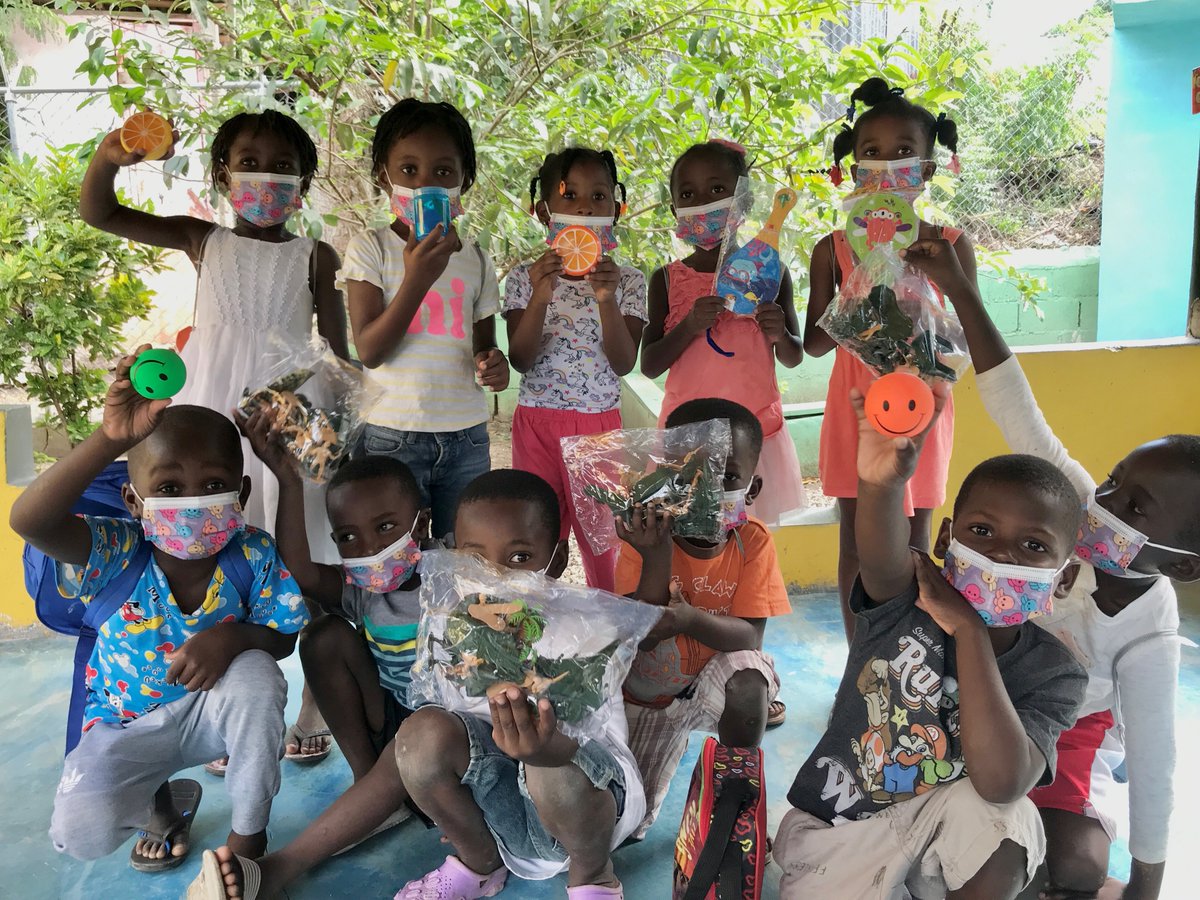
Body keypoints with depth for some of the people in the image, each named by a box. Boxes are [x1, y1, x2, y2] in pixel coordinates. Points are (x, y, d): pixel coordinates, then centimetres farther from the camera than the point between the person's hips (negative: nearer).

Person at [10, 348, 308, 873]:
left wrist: (234, 637, -36)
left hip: (212, 710, 0)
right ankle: (163, 802, 16)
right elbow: (28, 520, -44)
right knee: (81, 833, -24)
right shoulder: (121, 553, -26)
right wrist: (110, 440, -56)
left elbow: (283, 637, -11)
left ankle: (248, 833, -9)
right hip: (127, 725, 0)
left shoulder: (254, 555, -21)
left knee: (255, 674, -34)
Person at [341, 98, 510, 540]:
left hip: (466, 437, 3)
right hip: (394, 435, -3)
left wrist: (492, 364, -7)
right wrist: (417, 279, -23)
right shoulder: (370, 248, -3)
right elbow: (369, 350, -12)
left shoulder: (475, 259, 8)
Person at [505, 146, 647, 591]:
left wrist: (607, 300, -24)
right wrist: (540, 296, -24)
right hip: (537, 422, 0)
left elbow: (623, 363, -9)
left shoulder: (627, 281, 0)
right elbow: (520, 360, -9)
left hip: (600, 423, 0)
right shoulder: (525, 278, -1)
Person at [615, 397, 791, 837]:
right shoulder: (645, 539, -21)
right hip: (647, 690, 1)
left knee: (748, 679, -35)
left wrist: (690, 619, -44)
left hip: (716, 678, 0)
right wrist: (657, 557, -41)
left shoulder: (753, 542, -19)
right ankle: (672, 736, 28)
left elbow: (749, 638, -24)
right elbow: (642, 639, -27)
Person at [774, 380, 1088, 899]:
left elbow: (1001, 782, -32)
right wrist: (881, 485, -66)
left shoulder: (1054, 674, -14)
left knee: (1004, 813, -29)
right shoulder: (905, 598, -17)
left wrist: (969, 631, -32)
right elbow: (885, 559, -43)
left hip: (944, 841, 0)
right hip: (832, 832, 0)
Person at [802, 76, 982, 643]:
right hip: (855, 407, 1)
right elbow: (812, 344, 2)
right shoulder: (833, 250, -2)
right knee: (856, 543, 8)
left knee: (913, 545, 8)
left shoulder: (949, 246, -2)